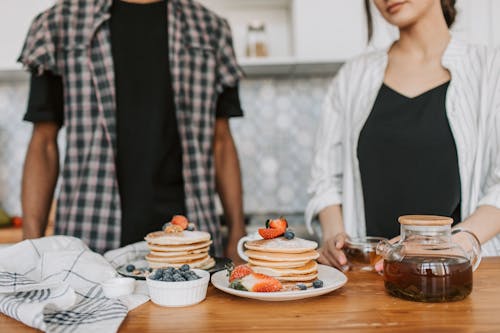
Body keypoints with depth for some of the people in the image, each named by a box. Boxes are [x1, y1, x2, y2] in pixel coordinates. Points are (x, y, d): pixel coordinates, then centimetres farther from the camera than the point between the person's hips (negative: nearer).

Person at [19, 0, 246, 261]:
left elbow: (220, 140, 10)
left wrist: (237, 231, 2)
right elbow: (44, 143, 4)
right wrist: (32, 245, -5)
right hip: (90, 235, -1)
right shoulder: (60, 23, 6)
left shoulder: (211, 29, 11)